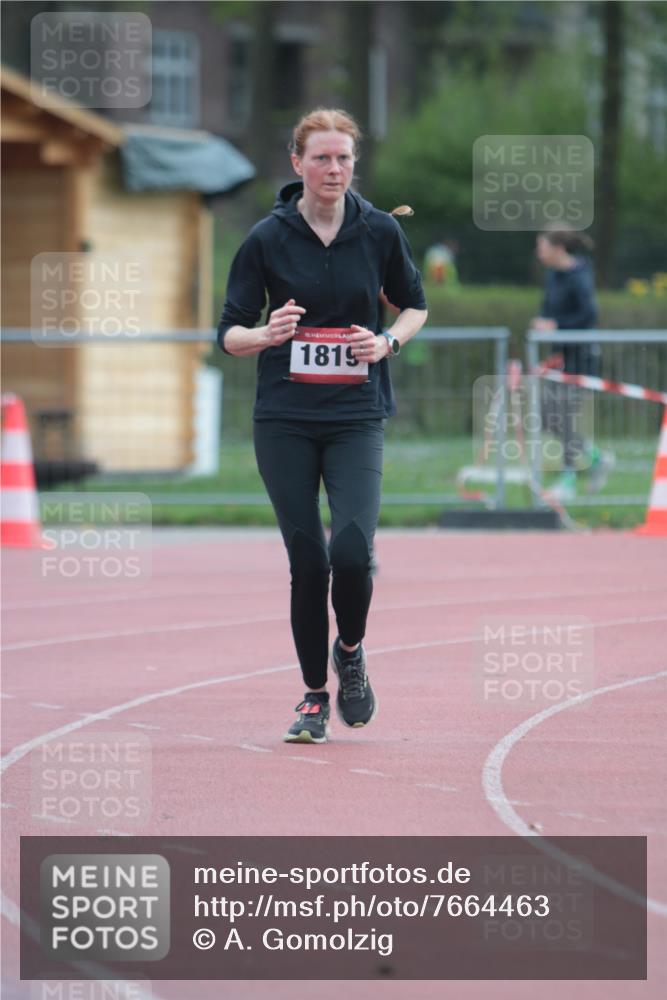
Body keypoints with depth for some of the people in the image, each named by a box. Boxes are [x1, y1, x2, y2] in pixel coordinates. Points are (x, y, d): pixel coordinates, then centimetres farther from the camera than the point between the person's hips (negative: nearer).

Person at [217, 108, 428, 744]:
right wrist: (267, 335, -21)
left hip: (356, 416, 0)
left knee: (352, 550, -17)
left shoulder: (379, 232, 0)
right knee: (307, 560, 0)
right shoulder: (267, 238, -3)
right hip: (283, 421, 0)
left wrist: (387, 343, -5)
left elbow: (414, 305, 15)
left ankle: (350, 650, 13)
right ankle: (314, 697, 16)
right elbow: (230, 333, 1)